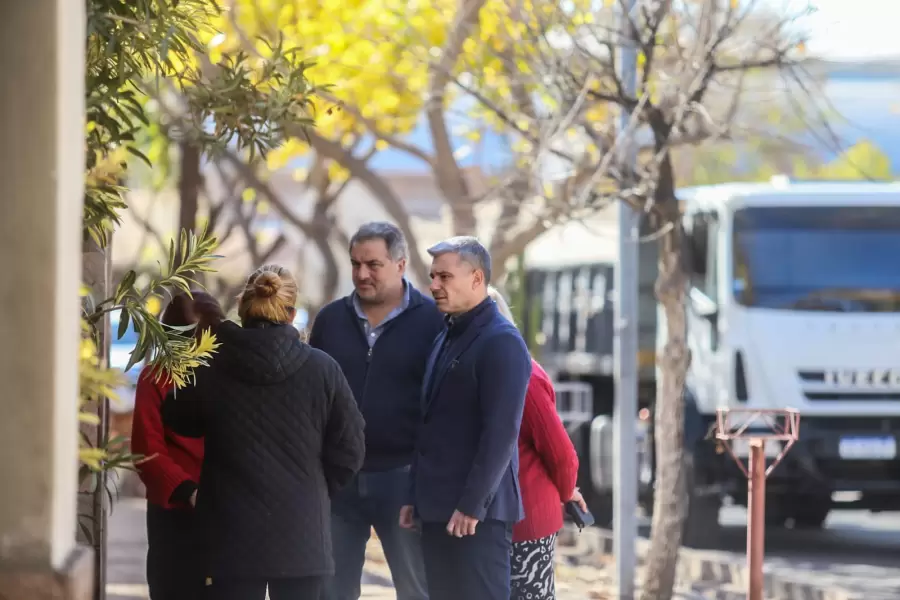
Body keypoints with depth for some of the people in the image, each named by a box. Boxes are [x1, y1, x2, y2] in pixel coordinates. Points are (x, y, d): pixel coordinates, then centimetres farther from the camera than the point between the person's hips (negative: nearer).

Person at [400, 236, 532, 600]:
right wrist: (416, 497, 16)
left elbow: (501, 433, -17)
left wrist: (472, 505, -19)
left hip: (477, 514, -9)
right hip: (438, 511, 9)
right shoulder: (446, 338, 18)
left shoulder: (501, 342, -10)